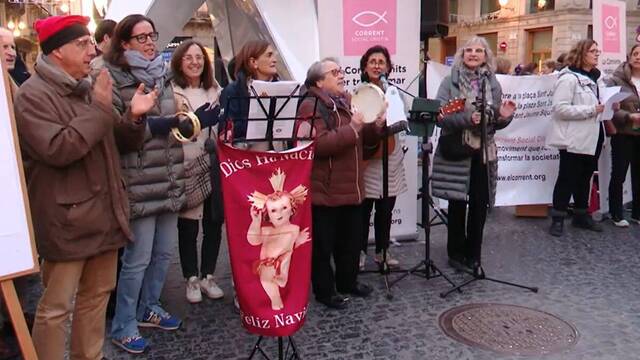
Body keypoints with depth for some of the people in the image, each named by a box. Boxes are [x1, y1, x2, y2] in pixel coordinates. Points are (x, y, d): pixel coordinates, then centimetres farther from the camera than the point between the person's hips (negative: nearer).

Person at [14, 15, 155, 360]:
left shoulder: (87, 88, 12)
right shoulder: (33, 95, -10)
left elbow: (120, 141, 16)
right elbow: (56, 149, -24)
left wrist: (133, 117, -6)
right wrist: (99, 109, -19)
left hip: (103, 213, 8)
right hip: (67, 218, -8)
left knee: (96, 294, 18)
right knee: (56, 306, 1)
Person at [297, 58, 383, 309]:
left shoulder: (347, 102, 14)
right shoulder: (311, 106, -13)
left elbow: (365, 140, 18)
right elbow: (319, 145, -26)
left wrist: (376, 126, -3)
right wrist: (352, 128, -26)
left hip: (351, 187, 8)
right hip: (324, 190, -8)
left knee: (351, 240, 19)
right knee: (323, 244, 5)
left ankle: (348, 282, 37)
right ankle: (324, 291, 20)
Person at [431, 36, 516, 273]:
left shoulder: (492, 83, 8)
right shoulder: (450, 81, -3)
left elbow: (495, 122, 13)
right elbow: (440, 116, -12)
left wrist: (504, 117, -9)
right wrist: (466, 118, -25)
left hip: (483, 152, 3)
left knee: (480, 205, 7)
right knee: (457, 204, 6)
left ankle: (474, 255, 21)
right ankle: (456, 253, 21)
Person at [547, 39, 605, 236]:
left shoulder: (593, 77, 14)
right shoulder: (569, 78, -15)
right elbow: (560, 108, -23)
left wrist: (605, 107, 6)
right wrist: (592, 110, -22)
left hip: (589, 138, 9)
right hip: (573, 139, -9)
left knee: (585, 178, 17)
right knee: (567, 179, -1)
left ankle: (581, 215, 29)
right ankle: (558, 219, 10)